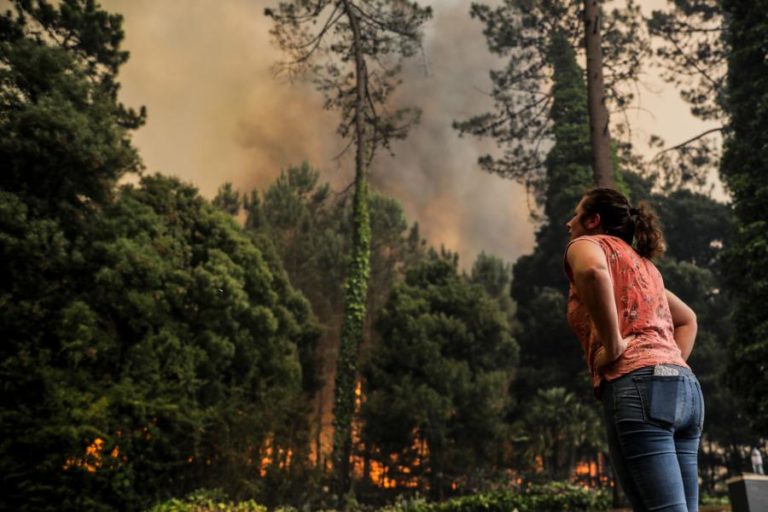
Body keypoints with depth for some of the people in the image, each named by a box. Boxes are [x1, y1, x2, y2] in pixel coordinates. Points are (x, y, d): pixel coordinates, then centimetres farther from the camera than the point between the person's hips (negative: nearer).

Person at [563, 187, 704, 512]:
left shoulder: (587, 243, 7)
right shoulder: (642, 262, 31)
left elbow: (593, 271, -20)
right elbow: (687, 319, 38)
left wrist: (613, 344, -13)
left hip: (638, 385, -8)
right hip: (684, 387, 8)